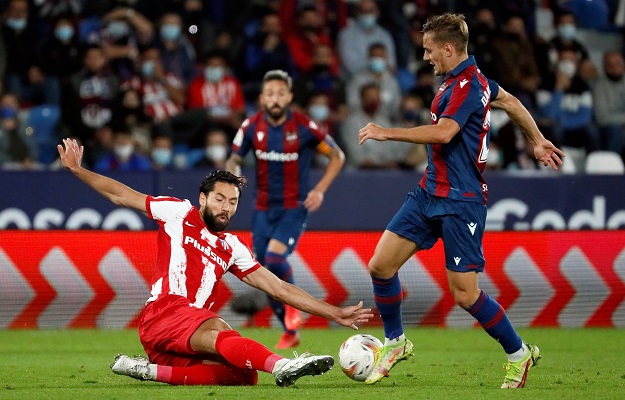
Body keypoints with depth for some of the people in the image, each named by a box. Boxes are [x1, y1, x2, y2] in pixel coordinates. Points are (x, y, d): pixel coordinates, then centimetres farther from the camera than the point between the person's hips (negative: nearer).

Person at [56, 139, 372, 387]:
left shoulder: (232, 248, 21)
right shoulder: (178, 213, 12)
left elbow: (279, 288, 19)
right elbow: (120, 195, 15)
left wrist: (335, 313, 14)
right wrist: (77, 170, 6)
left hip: (192, 341, 6)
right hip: (163, 314, -6)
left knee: (244, 374, -23)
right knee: (219, 331, -37)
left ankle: (150, 369, -19)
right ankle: (282, 366, -58)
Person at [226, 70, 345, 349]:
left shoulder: (304, 127, -12)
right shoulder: (252, 126, -4)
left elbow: (337, 156, -1)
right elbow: (234, 160, 8)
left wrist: (320, 190, -10)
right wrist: (233, 175, -16)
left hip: (294, 207, -4)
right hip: (263, 208, 4)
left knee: (275, 256, -26)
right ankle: (290, 333, 24)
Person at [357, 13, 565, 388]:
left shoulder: (467, 86, -19)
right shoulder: (469, 76, 11)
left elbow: (442, 132, -33)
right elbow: (509, 101, 26)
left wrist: (387, 132, -29)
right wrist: (537, 140, 37)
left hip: (460, 202, -9)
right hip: (429, 192, 9)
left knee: (465, 293, -5)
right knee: (381, 265, 2)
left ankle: (519, 353, 14)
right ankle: (395, 342, 20)